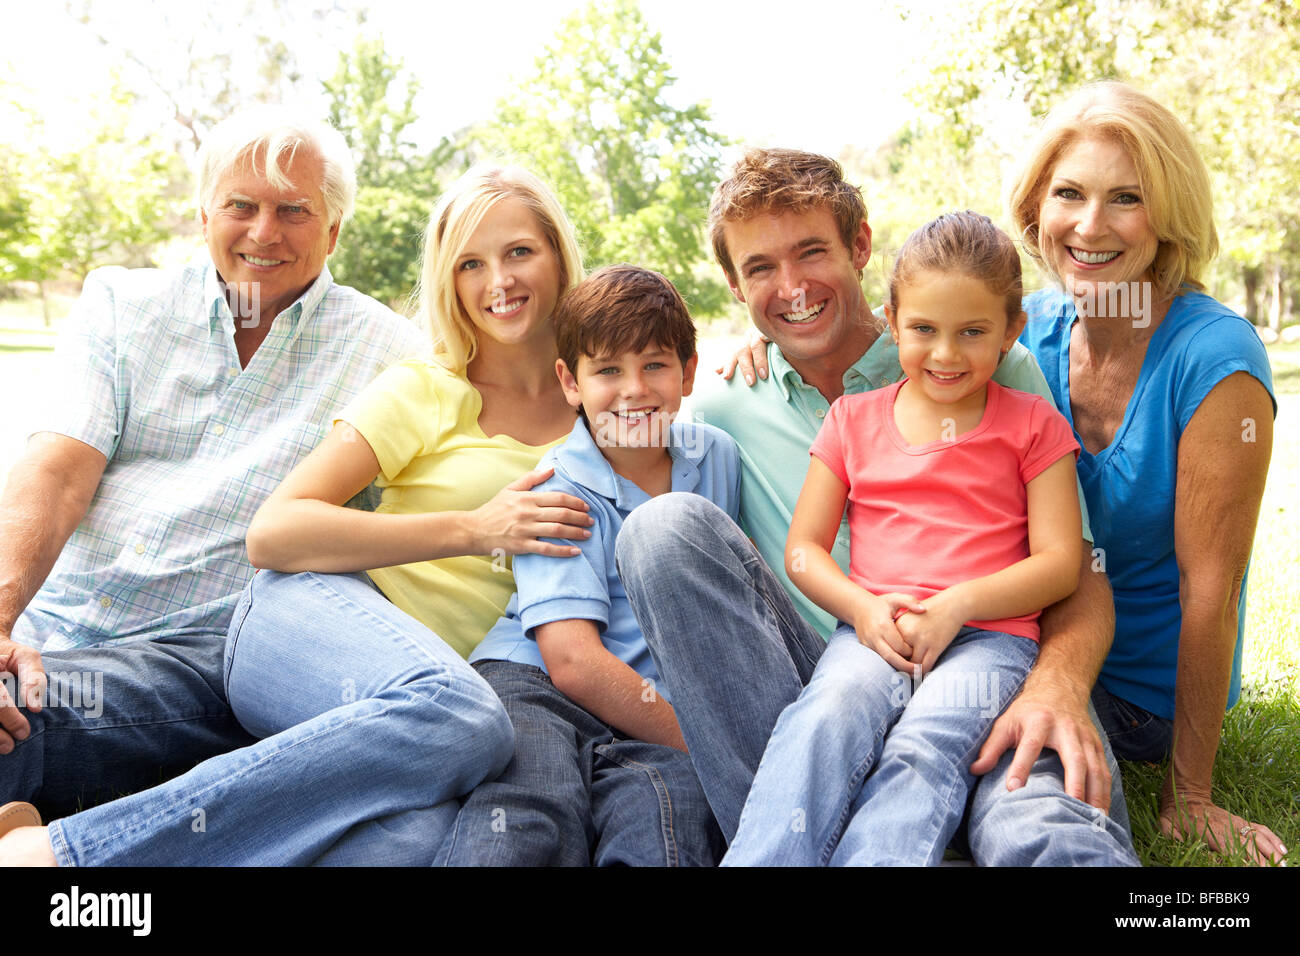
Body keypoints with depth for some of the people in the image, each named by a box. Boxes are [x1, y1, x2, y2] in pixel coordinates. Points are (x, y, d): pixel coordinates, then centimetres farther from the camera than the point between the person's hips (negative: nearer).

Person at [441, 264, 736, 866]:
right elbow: (573, 660, -12)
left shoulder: (718, 458, 14)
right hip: (536, 686, -3)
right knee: (524, 826, -34)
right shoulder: (561, 490, -2)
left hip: (656, 719, 4)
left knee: (661, 812, -32)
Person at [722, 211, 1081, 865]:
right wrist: (862, 608, -8)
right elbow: (803, 548, 13)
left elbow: (1059, 562, 4)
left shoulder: (1032, 425, 12)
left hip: (990, 634, -1)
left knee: (925, 747, -33)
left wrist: (954, 606, -11)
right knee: (829, 716, -33)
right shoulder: (854, 419, 17)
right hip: (874, 632, 1)